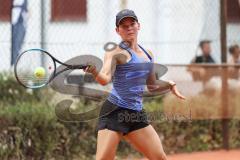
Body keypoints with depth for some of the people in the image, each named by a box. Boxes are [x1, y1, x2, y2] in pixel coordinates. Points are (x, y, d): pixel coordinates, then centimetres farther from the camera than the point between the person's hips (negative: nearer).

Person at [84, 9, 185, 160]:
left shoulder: (148, 55, 15)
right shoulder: (116, 53, -6)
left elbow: (152, 86, 27)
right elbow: (105, 79, -24)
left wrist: (169, 84, 9)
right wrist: (95, 72, -45)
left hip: (137, 113, 7)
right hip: (115, 112, -7)